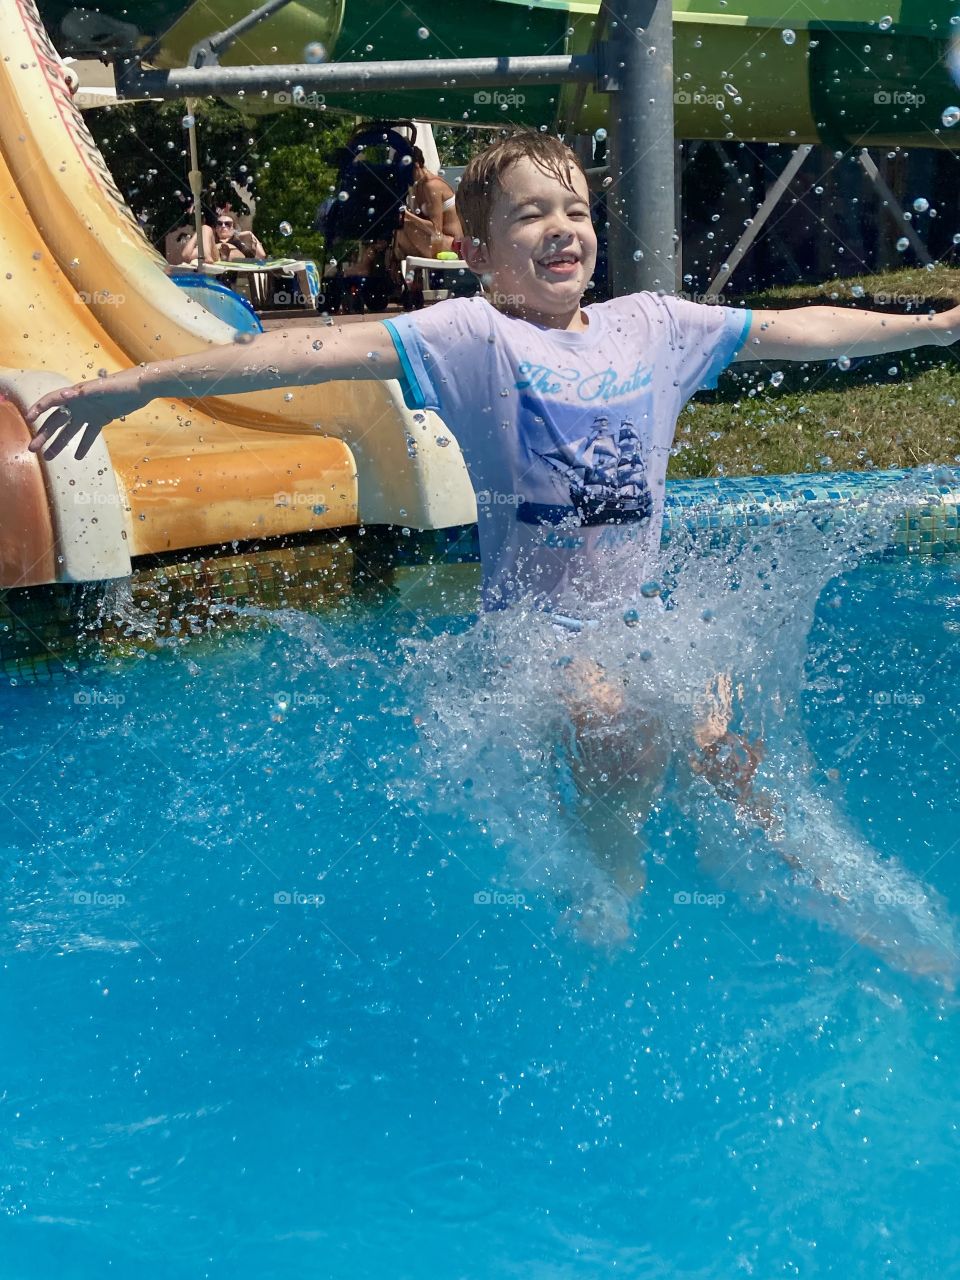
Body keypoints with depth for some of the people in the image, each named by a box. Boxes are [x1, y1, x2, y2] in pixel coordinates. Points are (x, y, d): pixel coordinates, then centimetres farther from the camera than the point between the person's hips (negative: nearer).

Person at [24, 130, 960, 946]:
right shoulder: (471, 335, -10)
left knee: (722, 745, -8)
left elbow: (794, 329, 12)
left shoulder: (650, 325, 5)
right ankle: (612, 875, 6)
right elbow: (322, 350, -20)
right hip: (537, 620, -4)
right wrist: (142, 384, -26)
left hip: (640, 606, 4)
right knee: (622, 732, -25)